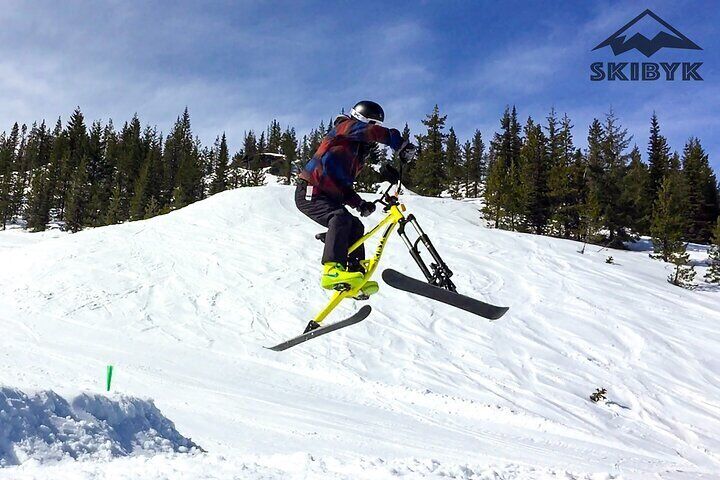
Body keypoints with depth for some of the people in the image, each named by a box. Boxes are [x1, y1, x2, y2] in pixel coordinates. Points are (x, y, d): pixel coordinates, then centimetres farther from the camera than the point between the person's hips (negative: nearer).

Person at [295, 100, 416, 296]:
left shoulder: (357, 153, 22)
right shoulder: (346, 126, -3)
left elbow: (344, 185, 20)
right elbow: (373, 132, -25)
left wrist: (359, 203, 5)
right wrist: (400, 144, -31)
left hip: (328, 196, 10)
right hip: (310, 193, -10)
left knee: (355, 227, 4)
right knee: (340, 217, -30)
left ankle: (356, 273, 5)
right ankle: (332, 270, -39)